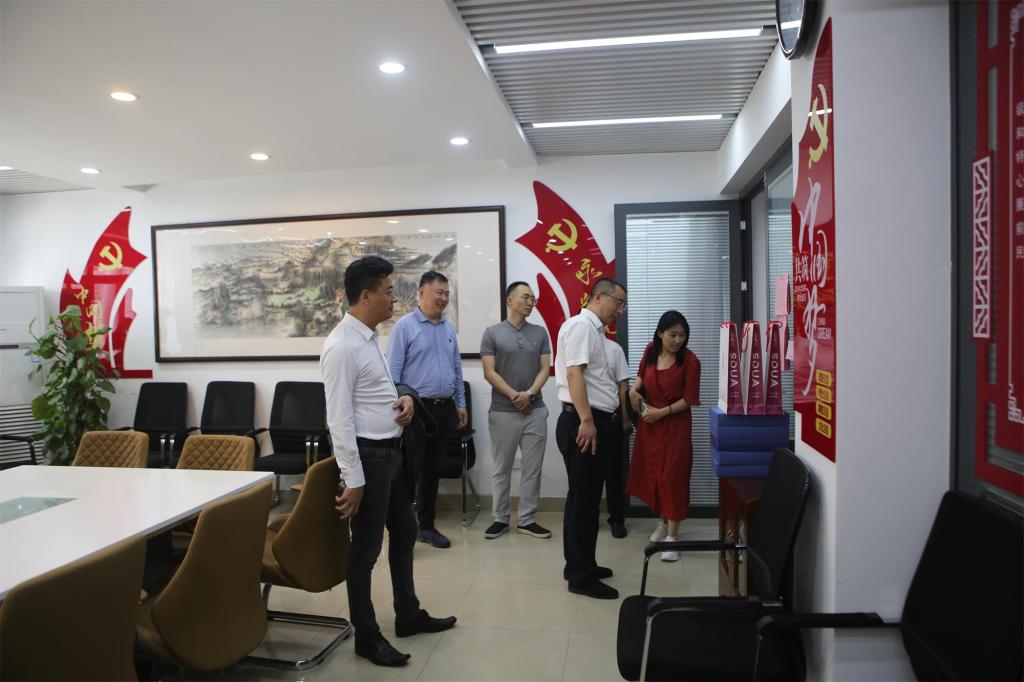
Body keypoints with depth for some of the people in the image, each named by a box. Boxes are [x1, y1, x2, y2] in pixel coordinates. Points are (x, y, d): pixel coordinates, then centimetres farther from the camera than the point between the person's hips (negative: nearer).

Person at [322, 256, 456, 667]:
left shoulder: (369, 337, 9)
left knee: (405, 533, 21)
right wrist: (353, 479, -22)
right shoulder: (342, 347, -19)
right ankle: (366, 637, 24)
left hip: (390, 451, 10)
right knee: (366, 548, 5)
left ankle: (408, 616, 40)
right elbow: (339, 418, -21)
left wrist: (404, 398, -1)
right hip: (367, 455, -10)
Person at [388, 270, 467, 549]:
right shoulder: (405, 325, -6)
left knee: (432, 469, 13)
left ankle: (427, 526, 24)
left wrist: (460, 404, 14)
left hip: (445, 409, 6)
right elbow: (393, 371, -9)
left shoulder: (449, 328, 12)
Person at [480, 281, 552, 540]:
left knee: (533, 468, 6)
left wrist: (529, 394, -14)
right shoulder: (492, 333, -1)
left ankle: (526, 519, 16)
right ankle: (500, 518, 20)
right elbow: (489, 373, -6)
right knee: (502, 468, 7)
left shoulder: (540, 332, 8)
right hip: (503, 412, -2)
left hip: (535, 411, 3)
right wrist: (514, 396, -13)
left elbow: (545, 369, 2)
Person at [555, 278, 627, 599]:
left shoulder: (593, 330, 20)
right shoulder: (580, 325, -11)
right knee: (583, 500, -5)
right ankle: (581, 576, 3)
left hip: (594, 422, 11)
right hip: (583, 423, -11)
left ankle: (581, 565, 27)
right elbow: (573, 373, -22)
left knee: (586, 498, 16)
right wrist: (586, 420, -27)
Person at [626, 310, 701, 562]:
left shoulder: (690, 361, -16)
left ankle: (672, 537, 2)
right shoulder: (651, 351, -1)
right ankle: (663, 522, 33)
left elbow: (689, 399, -12)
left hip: (675, 426, -5)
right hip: (649, 424, 5)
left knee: (672, 477, -4)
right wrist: (634, 388, -1)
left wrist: (662, 412, -17)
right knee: (653, 473, 12)